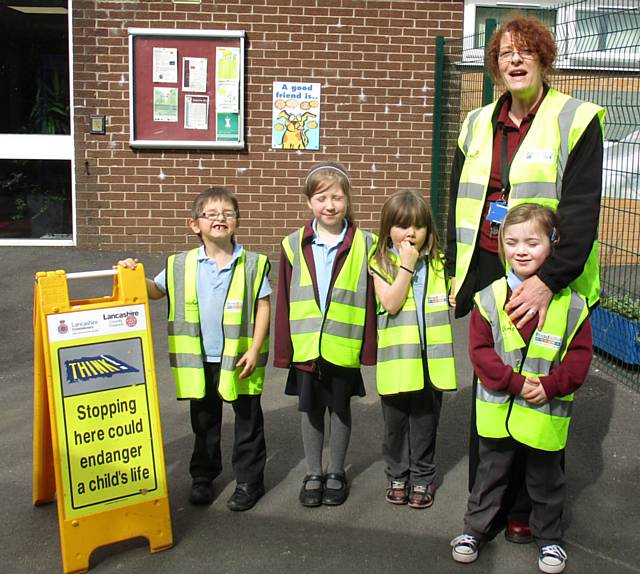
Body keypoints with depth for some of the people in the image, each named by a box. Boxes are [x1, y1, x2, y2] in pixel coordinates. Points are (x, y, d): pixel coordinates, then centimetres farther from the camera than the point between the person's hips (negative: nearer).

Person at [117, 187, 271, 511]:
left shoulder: (252, 264, -6)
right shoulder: (182, 265, 1)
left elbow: (263, 307, -5)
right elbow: (156, 290, 15)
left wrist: (255, 349, -12)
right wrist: (135, 274, -4)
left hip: (240, 359, -2)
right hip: (200, 360, 3)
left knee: (248, 421, 8)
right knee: (204, 421, 17)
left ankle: (249, 480, 23)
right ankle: (203, 477, 33)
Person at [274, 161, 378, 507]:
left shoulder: (364, 244, -5)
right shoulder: (295, 245, -1)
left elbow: (370, 299, -4)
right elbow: (284, 301, 0)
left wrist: (369, 347, -6)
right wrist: (284, 349, -1)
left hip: (344, 346, -1)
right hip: (306, 346, 2)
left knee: (340, 408, 13)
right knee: (310, 409, 13)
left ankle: (336, 473, 30)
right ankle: (313, 474, 29)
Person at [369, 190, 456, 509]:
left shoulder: (438, 263, 5)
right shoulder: (381, 264, -3)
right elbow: (391, 303, -17)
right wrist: (407, 265, -19)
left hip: (431, 359, 2)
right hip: (397, 360, -2)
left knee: (425, 422, 11)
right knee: (395, 422, 11)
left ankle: (422, 477, 25)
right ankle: (397, 476, 27)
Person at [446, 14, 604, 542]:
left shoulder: (576, 121, -5)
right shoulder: (478, 125, 11)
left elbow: (581, 211, -14)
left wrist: (549, 279, -25)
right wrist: (455, 271, 11)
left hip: (544, 282, -4)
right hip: (486, 272, 5)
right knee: (484, 385, 11)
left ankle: (523, 509, 21)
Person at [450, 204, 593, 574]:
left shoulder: (570, 304, -8)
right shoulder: (490, 297, -7)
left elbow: (579, 355, -6)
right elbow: (480, 349, -8)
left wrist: (550, 386, -18)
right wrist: (515, 382, -17)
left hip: (546, 414, 0)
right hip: (498, 410, 1)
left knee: (546, 479, 17)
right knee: (491, 473, 18)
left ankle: (549, 536, 37)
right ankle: (476, 528, 35)